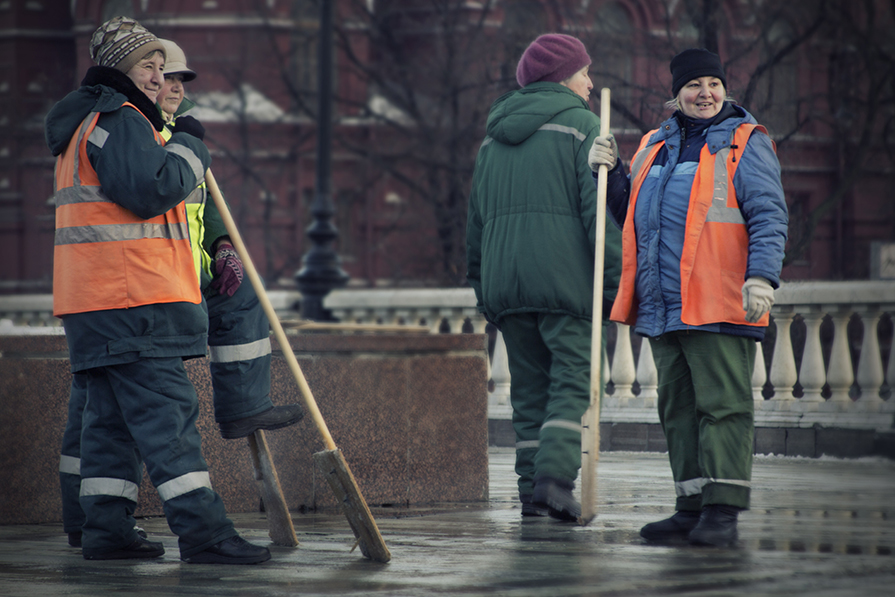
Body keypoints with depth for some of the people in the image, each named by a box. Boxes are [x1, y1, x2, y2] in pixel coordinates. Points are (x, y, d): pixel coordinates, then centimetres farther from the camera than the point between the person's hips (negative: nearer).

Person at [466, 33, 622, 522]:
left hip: (505, 279, 6)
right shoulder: (580, 125, -1)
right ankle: (555, 476, -21)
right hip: (564, 277, -6)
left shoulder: (494, 136, 19)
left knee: (529, 387, 10)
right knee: (571, 380, -5)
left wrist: (481, 285, 26)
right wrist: (615, 279, -11)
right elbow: (599, 207, -10)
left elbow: (477, 215, 22)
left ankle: (531, 488, 6)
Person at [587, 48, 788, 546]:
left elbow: (769, 216, -7)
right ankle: (693, 507, 14)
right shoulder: (656, 146, 20)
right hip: (663, 306, 7)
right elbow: (631, 214, 27)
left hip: (718, 304, -7)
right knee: (679, 408, 9)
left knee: (722, 405, -9)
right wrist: (611, 172, 11)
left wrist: (762, 276, -20)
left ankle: (723, 511, -10)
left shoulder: (745, 143, 1)